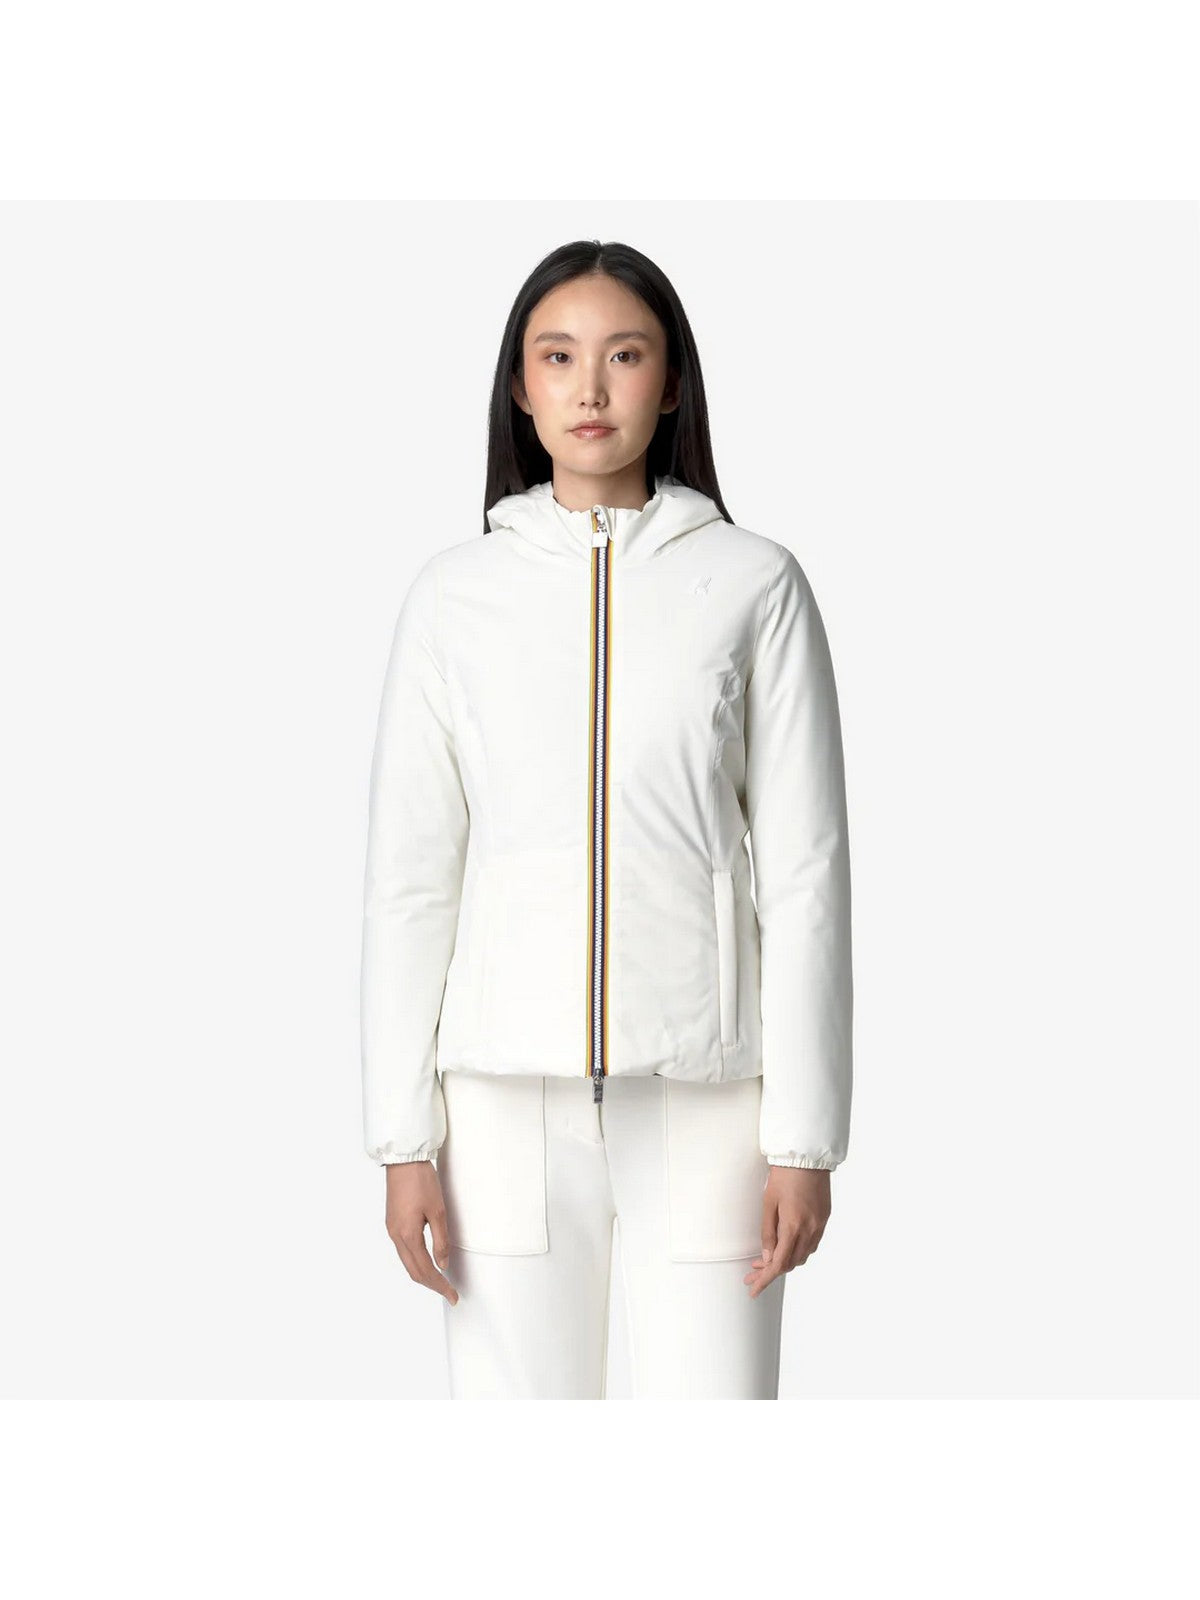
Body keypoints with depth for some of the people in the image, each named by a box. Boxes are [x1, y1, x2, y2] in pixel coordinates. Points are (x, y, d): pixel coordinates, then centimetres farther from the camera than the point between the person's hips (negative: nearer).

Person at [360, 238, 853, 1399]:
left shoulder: (754, 584, 0)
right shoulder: (456, 594, 4)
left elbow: (805, 871, 0)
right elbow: (408, 877, 4)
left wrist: (805, 1136, -4)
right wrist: (403, 1136, 0)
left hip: (702, 1088, -1)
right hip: (510, 1089, 1)